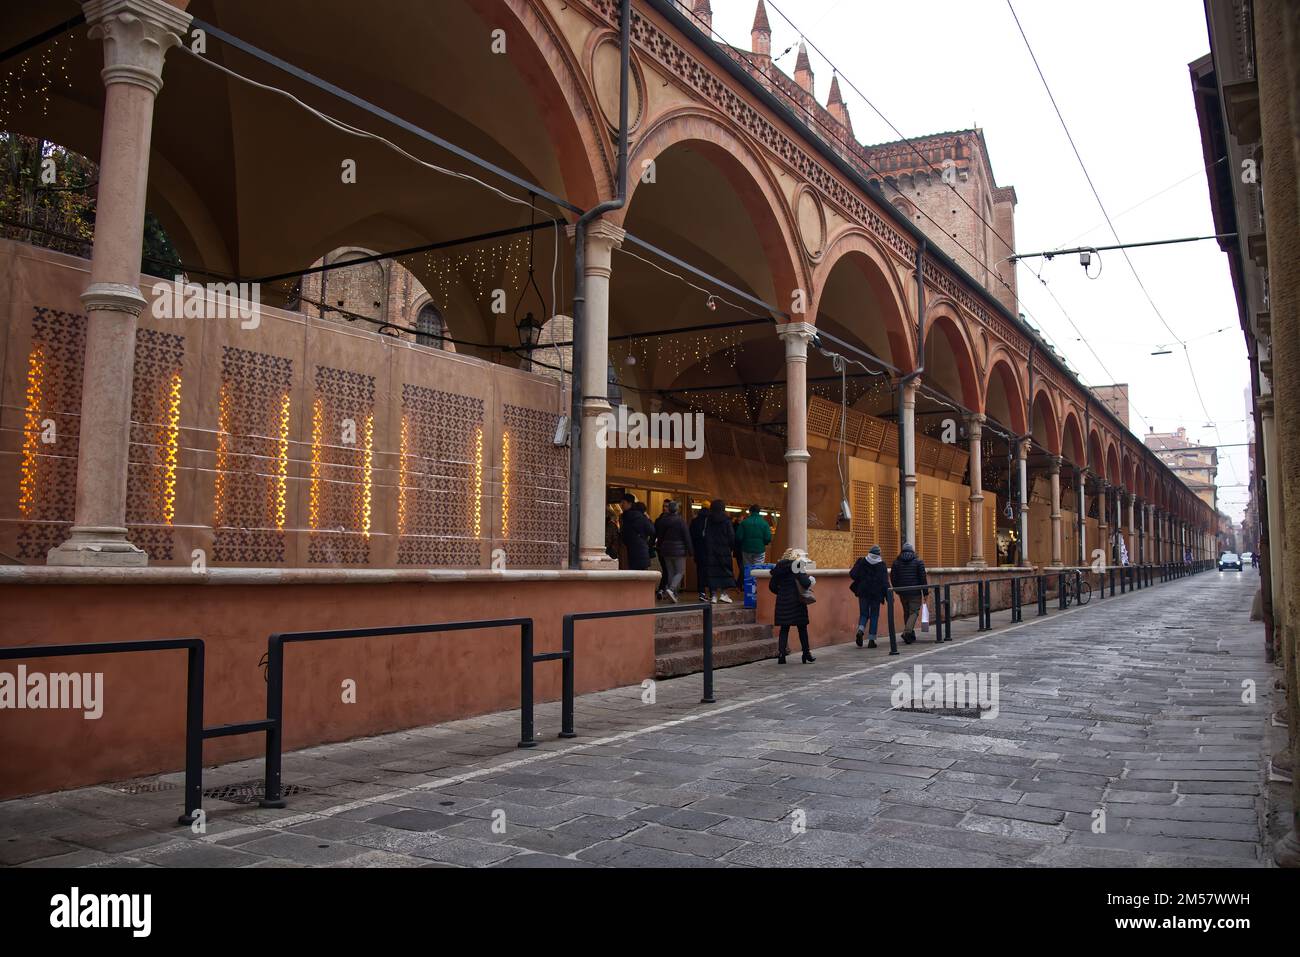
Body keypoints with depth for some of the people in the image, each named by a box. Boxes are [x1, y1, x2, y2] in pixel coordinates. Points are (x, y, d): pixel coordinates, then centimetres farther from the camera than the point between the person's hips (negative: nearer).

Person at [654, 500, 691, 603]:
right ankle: (671, 589, -21)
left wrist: (661, 547, 18)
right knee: (680, 572, 1)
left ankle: (674, 594, 10)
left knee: (670, 572, 12)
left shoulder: (662, 520, 3)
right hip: (679, 550, -5)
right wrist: (689, 550, -5)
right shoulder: (680, 520, -10)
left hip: (666, 551, 5)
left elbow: (659, 536, 9)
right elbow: (686, 536, -10)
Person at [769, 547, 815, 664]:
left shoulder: (779, 567, 8)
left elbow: (772, 586, 9)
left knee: (784, 629, 8)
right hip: (795, 602, -5)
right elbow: (805, 583, -18)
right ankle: (806, 654, 14)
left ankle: (781, 655, 1)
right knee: (802, 628, 7)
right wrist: (810, 580, 2)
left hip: (782, 602, 5)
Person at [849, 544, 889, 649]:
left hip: (863, 592, 1)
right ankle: (871, 639, 6)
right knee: (874, 616, 8)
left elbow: (852, 574, -5)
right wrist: (888, 596, -4)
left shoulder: (861, 561, -2)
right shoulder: (881, 564, -6)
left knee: (863, 614, 12)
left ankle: (860, 630, -17)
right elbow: (885, 581, -8)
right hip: (876, 593, -1)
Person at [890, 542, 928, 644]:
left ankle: (910, 634, 20)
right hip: (915, 593, -3)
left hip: (902, 593, 3)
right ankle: (907, 632, -22)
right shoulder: (918, 561, -1)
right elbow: (923, 578, -4)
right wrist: (925, 592, 0)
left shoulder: (896, 562, 6)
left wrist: (897, 589, 19)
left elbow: (892, 578, 6)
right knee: (914, 612, -1)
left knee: (906, 612, 15)